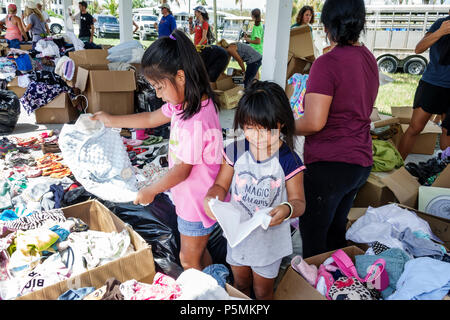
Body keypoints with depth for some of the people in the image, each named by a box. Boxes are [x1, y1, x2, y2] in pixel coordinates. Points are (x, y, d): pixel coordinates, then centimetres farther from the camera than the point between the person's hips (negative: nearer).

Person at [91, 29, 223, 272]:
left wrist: (150, 191, -11)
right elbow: (152, 118, 11)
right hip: (188, 198, 9)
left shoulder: (197, 121, -34)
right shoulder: (184, 102, -5)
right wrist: (112, 121, 17)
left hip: (198, 203, -9)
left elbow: (182, 170, -26)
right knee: (197, 251, 26)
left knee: (189, 259, 12)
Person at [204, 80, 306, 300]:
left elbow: (298, 201, -14)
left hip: (270, 239, -2)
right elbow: (221, 185, -4)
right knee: (240, 285, 28)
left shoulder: (289, 161, -20)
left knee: (263, 292, 22)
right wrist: (211, 197, -26)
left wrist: (287, 209, -37)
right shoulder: (235, 152, -13)